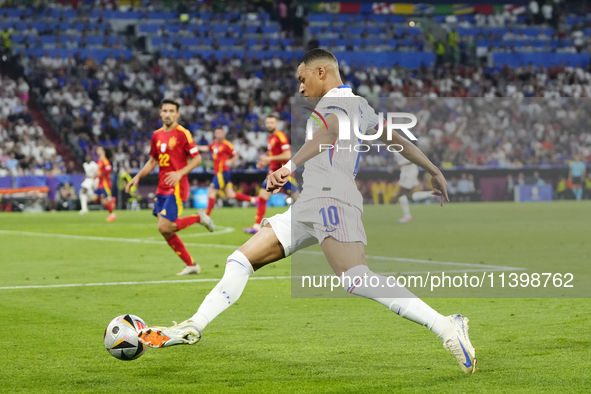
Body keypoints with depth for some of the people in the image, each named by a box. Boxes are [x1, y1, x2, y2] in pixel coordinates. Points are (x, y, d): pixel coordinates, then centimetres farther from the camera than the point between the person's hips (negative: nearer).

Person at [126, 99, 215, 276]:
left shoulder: (183, 133, -8)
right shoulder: (157, 135, 13)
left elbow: (197, 158, -8)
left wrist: (180, 173, -21)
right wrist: (138, 177, 13)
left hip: (176, 187, -7)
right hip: (162, 188, 7)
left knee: (164, 227, -17)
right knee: (165, 230, 3)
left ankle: (199, 218, 4)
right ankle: (191, 265, 13)